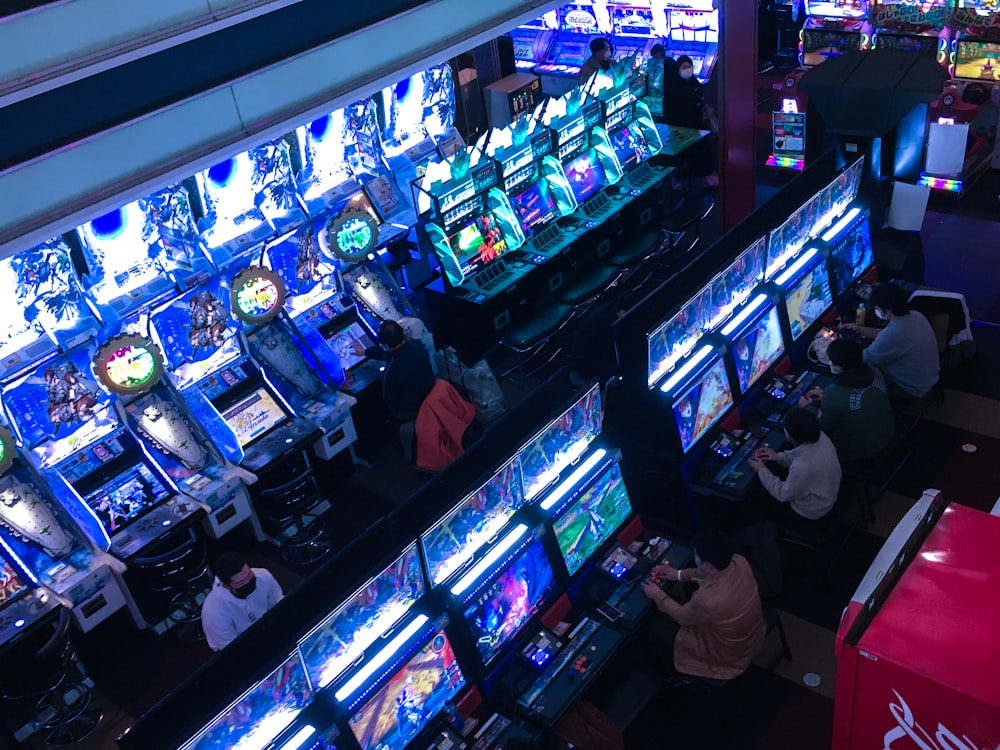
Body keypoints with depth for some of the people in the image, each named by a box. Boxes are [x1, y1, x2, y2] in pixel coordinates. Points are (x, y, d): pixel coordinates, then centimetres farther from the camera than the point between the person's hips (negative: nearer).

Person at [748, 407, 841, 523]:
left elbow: (783, 495, -24)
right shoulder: (820, 436, -20)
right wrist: (779, 457, -5)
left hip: (811, 511, -7)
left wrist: (761, 470, -15)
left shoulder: (803, 467, -42)